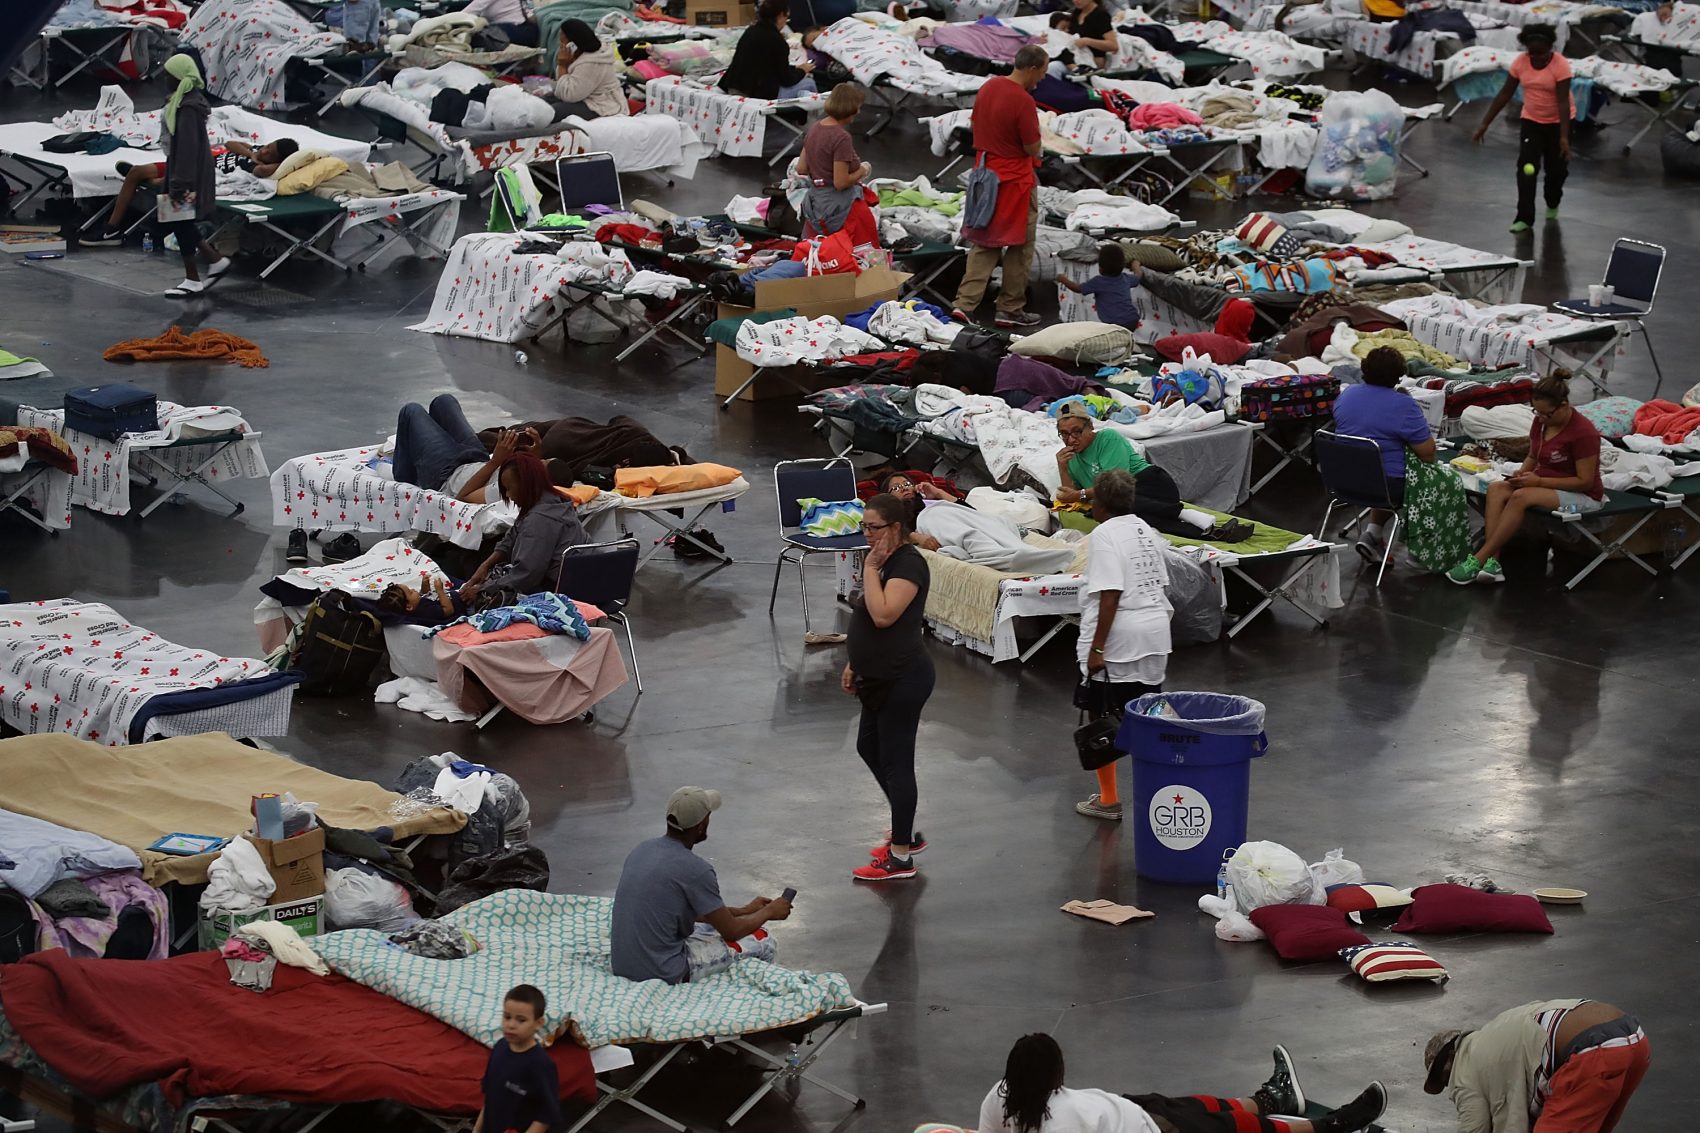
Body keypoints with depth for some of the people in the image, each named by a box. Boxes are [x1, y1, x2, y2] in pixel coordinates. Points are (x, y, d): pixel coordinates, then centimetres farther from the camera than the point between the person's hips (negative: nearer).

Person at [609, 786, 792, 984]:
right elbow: (731, 931, -6)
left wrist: (745, 910, 26)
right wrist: (769, 912, 13)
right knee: (763, 941, 6)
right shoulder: (694, 869, -20)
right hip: (664, 974, -8)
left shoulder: (641, 850, 5)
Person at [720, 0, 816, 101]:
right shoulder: (776, 40, -13)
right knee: (808, 83, 6)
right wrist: (802, 70, 14)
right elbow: (786, 79, -6)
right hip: (761, 94, -9)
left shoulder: (751, 31, 11)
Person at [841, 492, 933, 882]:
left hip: (903, 680, -11)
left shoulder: (908, 564, -19)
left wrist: (871, 569, -23)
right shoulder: (880, 559, 10)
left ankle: (901, 856, 6)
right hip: (881, 678, 11)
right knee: (870, 748, 20)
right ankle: (906, 832, 33)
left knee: (895, 761, -3)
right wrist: (855, 663, 18)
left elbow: (883, 615, -30)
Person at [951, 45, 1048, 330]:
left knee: (984, 242, 13)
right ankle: (1011, 309, 12)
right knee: (1019, 245, 7)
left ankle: (965, 304, 4)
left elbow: (975, 124, 14)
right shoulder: (1023, 101, -23)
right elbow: (1033, 148, -17)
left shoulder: (988, 87, 2)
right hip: (1015, 180, -7)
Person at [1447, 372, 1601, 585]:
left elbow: (1585, 481, -18)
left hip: (1583, 496, -8)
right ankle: (1491, 562, -32)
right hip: (1543, 485, 8)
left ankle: (1478, 561, -29)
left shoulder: (1583, 432, -20)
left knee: (1521, 497, -32)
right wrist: (1522, 473, -6)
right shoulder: (1541, 422, 2)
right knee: (1496, 489, -19)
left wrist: (1538, 481, -21)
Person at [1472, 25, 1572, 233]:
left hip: (1558, 122, -2)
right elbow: (1504, 95, -6)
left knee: (1557, 168, 8)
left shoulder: (1560, 65, -23)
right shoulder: (1520, 62, -12)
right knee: (1526, 167, -11)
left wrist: (1564, 137, -33)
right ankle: (1524, 218, -9)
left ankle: (1552, 205, 37)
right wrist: (1485, 124, -8)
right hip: (1531, 121, 2)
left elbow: (1563, 102, -26)